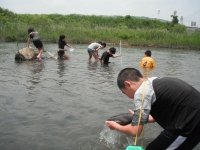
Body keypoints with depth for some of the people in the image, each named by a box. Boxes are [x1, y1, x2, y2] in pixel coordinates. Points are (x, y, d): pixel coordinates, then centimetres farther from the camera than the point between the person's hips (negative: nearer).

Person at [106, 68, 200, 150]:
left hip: (191, 126, -9)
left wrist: (116, 126, 9)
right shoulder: (154, 81, 10)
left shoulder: (142, 92, -15)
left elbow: (135, 131, -11)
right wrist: (138, 117, 29)